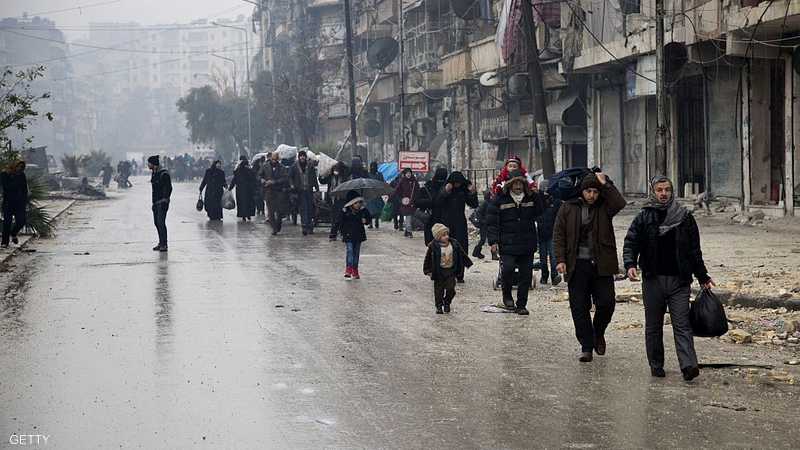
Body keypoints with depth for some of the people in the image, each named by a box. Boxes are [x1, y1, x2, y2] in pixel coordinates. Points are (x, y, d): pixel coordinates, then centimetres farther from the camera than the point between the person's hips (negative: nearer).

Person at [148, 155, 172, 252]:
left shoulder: (163, 174, -14)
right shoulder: (154, 173, 13)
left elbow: (168, 188, -14)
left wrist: (165, 200, -18)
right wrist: (154, 202, 17)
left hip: (162, 202, -9)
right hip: (156, 202, 9)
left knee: (161, 222, -12)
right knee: (157, 222, 11)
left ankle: (164, 245, -10)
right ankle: (161, 243, 18)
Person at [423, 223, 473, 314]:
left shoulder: (454, 244, -1)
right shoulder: (433, 246, -12)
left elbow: (462, 254, 10)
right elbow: (428, 259, -5)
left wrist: (468, 263, 14)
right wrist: (428, 270, -7)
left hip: (451, 270, 2)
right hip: (439, 271, -2)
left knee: (450, 288, -1)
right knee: (439, 289, 4)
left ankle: (447, 303, 21)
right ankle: (439, 306, 18)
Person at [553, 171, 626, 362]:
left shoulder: (604, 207, 6)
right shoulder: (568, 208, 6)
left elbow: (620, 203, -16)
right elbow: (558, 235, 5)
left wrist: (605, 184, -11)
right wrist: (560, 259, -5)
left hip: (601, 265, 0)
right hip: (577, 265, 0)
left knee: (606, 303, -3)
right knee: (579, 307, 0)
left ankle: (598, 334, 25)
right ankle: (586, 347, 8)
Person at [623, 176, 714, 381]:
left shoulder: (685, 217, 8)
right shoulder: (644, 217, 6)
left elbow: (694, 251, 14)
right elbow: (630, 243, 0)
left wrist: (703, 277, 14)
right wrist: (630, 264, -19)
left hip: (679, 281, 0)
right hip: (653, 280, 1)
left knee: (682, 324, -9)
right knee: (653, 326, 8)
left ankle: (689, 366, -18)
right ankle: (656, 366, 18)